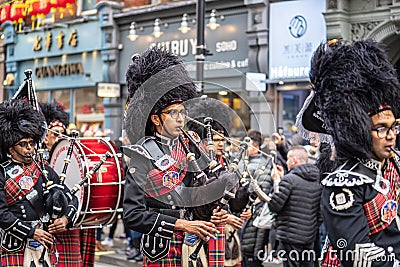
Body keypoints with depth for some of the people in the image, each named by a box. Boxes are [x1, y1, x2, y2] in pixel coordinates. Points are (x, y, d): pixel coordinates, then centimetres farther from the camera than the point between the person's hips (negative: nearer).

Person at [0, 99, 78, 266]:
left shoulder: (44, 169, 13)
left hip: (46, 244, 4)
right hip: (16, 248, -4)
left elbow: (71, 198, 14)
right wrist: (31, 232, -14)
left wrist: (66, 219, -5)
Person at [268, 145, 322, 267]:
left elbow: (273, 206, -14)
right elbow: (321, 212, 12)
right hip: (310, 236, 7)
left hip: (290, 237, -7)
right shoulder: (318, 181, 10)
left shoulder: (289, 179, -13)